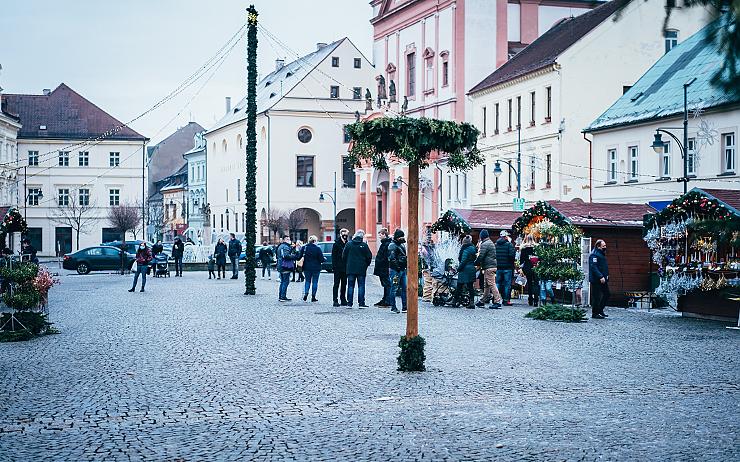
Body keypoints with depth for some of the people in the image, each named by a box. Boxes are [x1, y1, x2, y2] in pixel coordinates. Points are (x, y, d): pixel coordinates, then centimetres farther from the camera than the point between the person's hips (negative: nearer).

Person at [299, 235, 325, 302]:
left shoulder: (304, 248, -2)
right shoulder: (317, 248, -11)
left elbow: (299, 257, -3)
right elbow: (321, 259, -10)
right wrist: (324, 259, 11)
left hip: (307, 268, 3)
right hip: (316, 268, -3)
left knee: (307, 281, 17)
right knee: (315, 282, 7)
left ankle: (305, 294, 1)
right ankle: (313, 296, 6)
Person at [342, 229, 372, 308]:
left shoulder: (349, 244, -1)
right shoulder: (364, 245, -7)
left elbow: (344, 256, 3)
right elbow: (369, 256, -4)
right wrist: (366, 265, 12)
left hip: (350, 269, 2)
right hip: (361, 269, -2)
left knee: (350, 286, 7)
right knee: (361, 286, 3)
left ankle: (349, 303, 6)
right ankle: (361, 303, 1)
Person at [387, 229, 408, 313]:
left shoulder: (402, 245, 17)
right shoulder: (392, 246, -9)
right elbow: (392, 259, -17)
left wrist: (405, 267, 18)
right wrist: (397, 267, -20)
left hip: (402, 270, 8)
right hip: (395, 270, -8)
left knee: (405, 288, 5)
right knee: (394, 288, -2)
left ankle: (404, 307, 9)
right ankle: (393, 307, 3)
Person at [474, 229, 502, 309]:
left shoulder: (485, 244, -13)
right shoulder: (491, 243, 19)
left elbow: (480, 256, -17)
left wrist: (476, 263, -1)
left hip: (488, 268, -10)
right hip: (492, 266, 10)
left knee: (491, 284, -10)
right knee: (486, 285, 15)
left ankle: (497, 302, -12)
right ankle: (482, 301, 22)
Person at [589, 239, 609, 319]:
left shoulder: (602, 254, 18)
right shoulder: (594, 255, -14)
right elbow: (593, 267, -22)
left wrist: (606, 276, 14)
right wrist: (600, 277, -26)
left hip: (603, 279, 10)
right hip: (596, 280, -10)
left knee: (607, 294, 11)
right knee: (596, 297, -4)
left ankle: (600, 310, 21)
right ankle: (595, 313, 3)